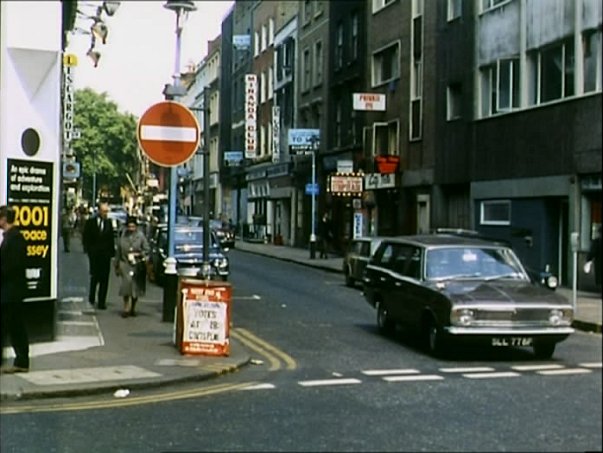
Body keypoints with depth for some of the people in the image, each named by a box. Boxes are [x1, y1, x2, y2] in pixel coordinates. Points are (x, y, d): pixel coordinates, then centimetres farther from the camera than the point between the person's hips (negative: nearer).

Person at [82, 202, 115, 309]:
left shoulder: (108, 222, 4)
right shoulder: (91, 222, -1)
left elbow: (111, 239, 6)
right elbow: (85, 238, 2)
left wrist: (112, 252, 0)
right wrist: (88, 249, -7)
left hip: (105, 254, 1)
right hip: (94, 254, -1)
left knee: (104, 279, -1)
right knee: (95, 277, 7)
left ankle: (102, 302, 3)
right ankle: (91, 299, 28)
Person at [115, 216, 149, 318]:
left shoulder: (141, 236, -3)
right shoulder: (123, 237, 4)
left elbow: (146, 250, 1)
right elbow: (118, 252, 11)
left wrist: (138, 254, -15)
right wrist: (117, 265, 12)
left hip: (138, 265, 0)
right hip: (125, 264, 0)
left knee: (136, 286, 6)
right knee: (127, 282, -18)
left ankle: (133, 308, 24)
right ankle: (126, 308, -11)